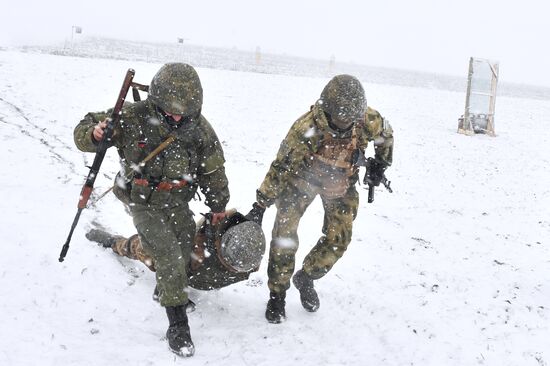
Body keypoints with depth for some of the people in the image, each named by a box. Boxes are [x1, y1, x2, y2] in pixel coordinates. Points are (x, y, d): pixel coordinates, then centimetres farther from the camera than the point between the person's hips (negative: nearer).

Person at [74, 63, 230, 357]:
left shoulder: (199, 128, -12)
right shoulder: (132, 118, -23)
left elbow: (213, 170, 2)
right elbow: (84, 131, -13)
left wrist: (218, 205, 12)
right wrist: (94, 134, -39)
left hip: (177, 201, 5)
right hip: (143, 202, -5)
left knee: (186, 241, 19)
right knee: (170, 257, -16)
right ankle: (177, 325, -6)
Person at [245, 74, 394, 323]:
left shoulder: (368, 120, -26)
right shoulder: (305, 129, -35)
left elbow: (386, 134, 1)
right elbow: (281, 165, -24)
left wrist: (381, 163, 2)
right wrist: (261, 204, -22)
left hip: (341, 185, 3)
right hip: (303, 178, -3)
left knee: (338, 240, 1)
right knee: (284, 234, -12)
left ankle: (305, 279, 25)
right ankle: (277, 294, 5)